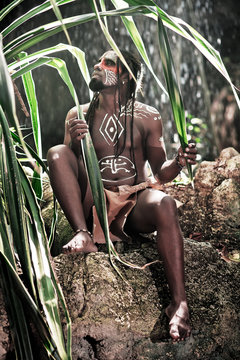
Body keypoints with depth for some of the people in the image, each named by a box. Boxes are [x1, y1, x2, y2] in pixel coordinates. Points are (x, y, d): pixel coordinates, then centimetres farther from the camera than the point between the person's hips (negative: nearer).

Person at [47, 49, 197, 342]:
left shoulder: (148, 117, 9)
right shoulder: (78, 115, 12)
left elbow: (161, 173, 10)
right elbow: (67, 166, 7)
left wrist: (178, 163, -13)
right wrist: (75, 143, -15)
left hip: (134, 203, -1)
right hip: (92, 203, 2)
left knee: (165, 205, -34)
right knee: (56, 152, -18)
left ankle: (178, 303, -36)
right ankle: (83, 235, -30)